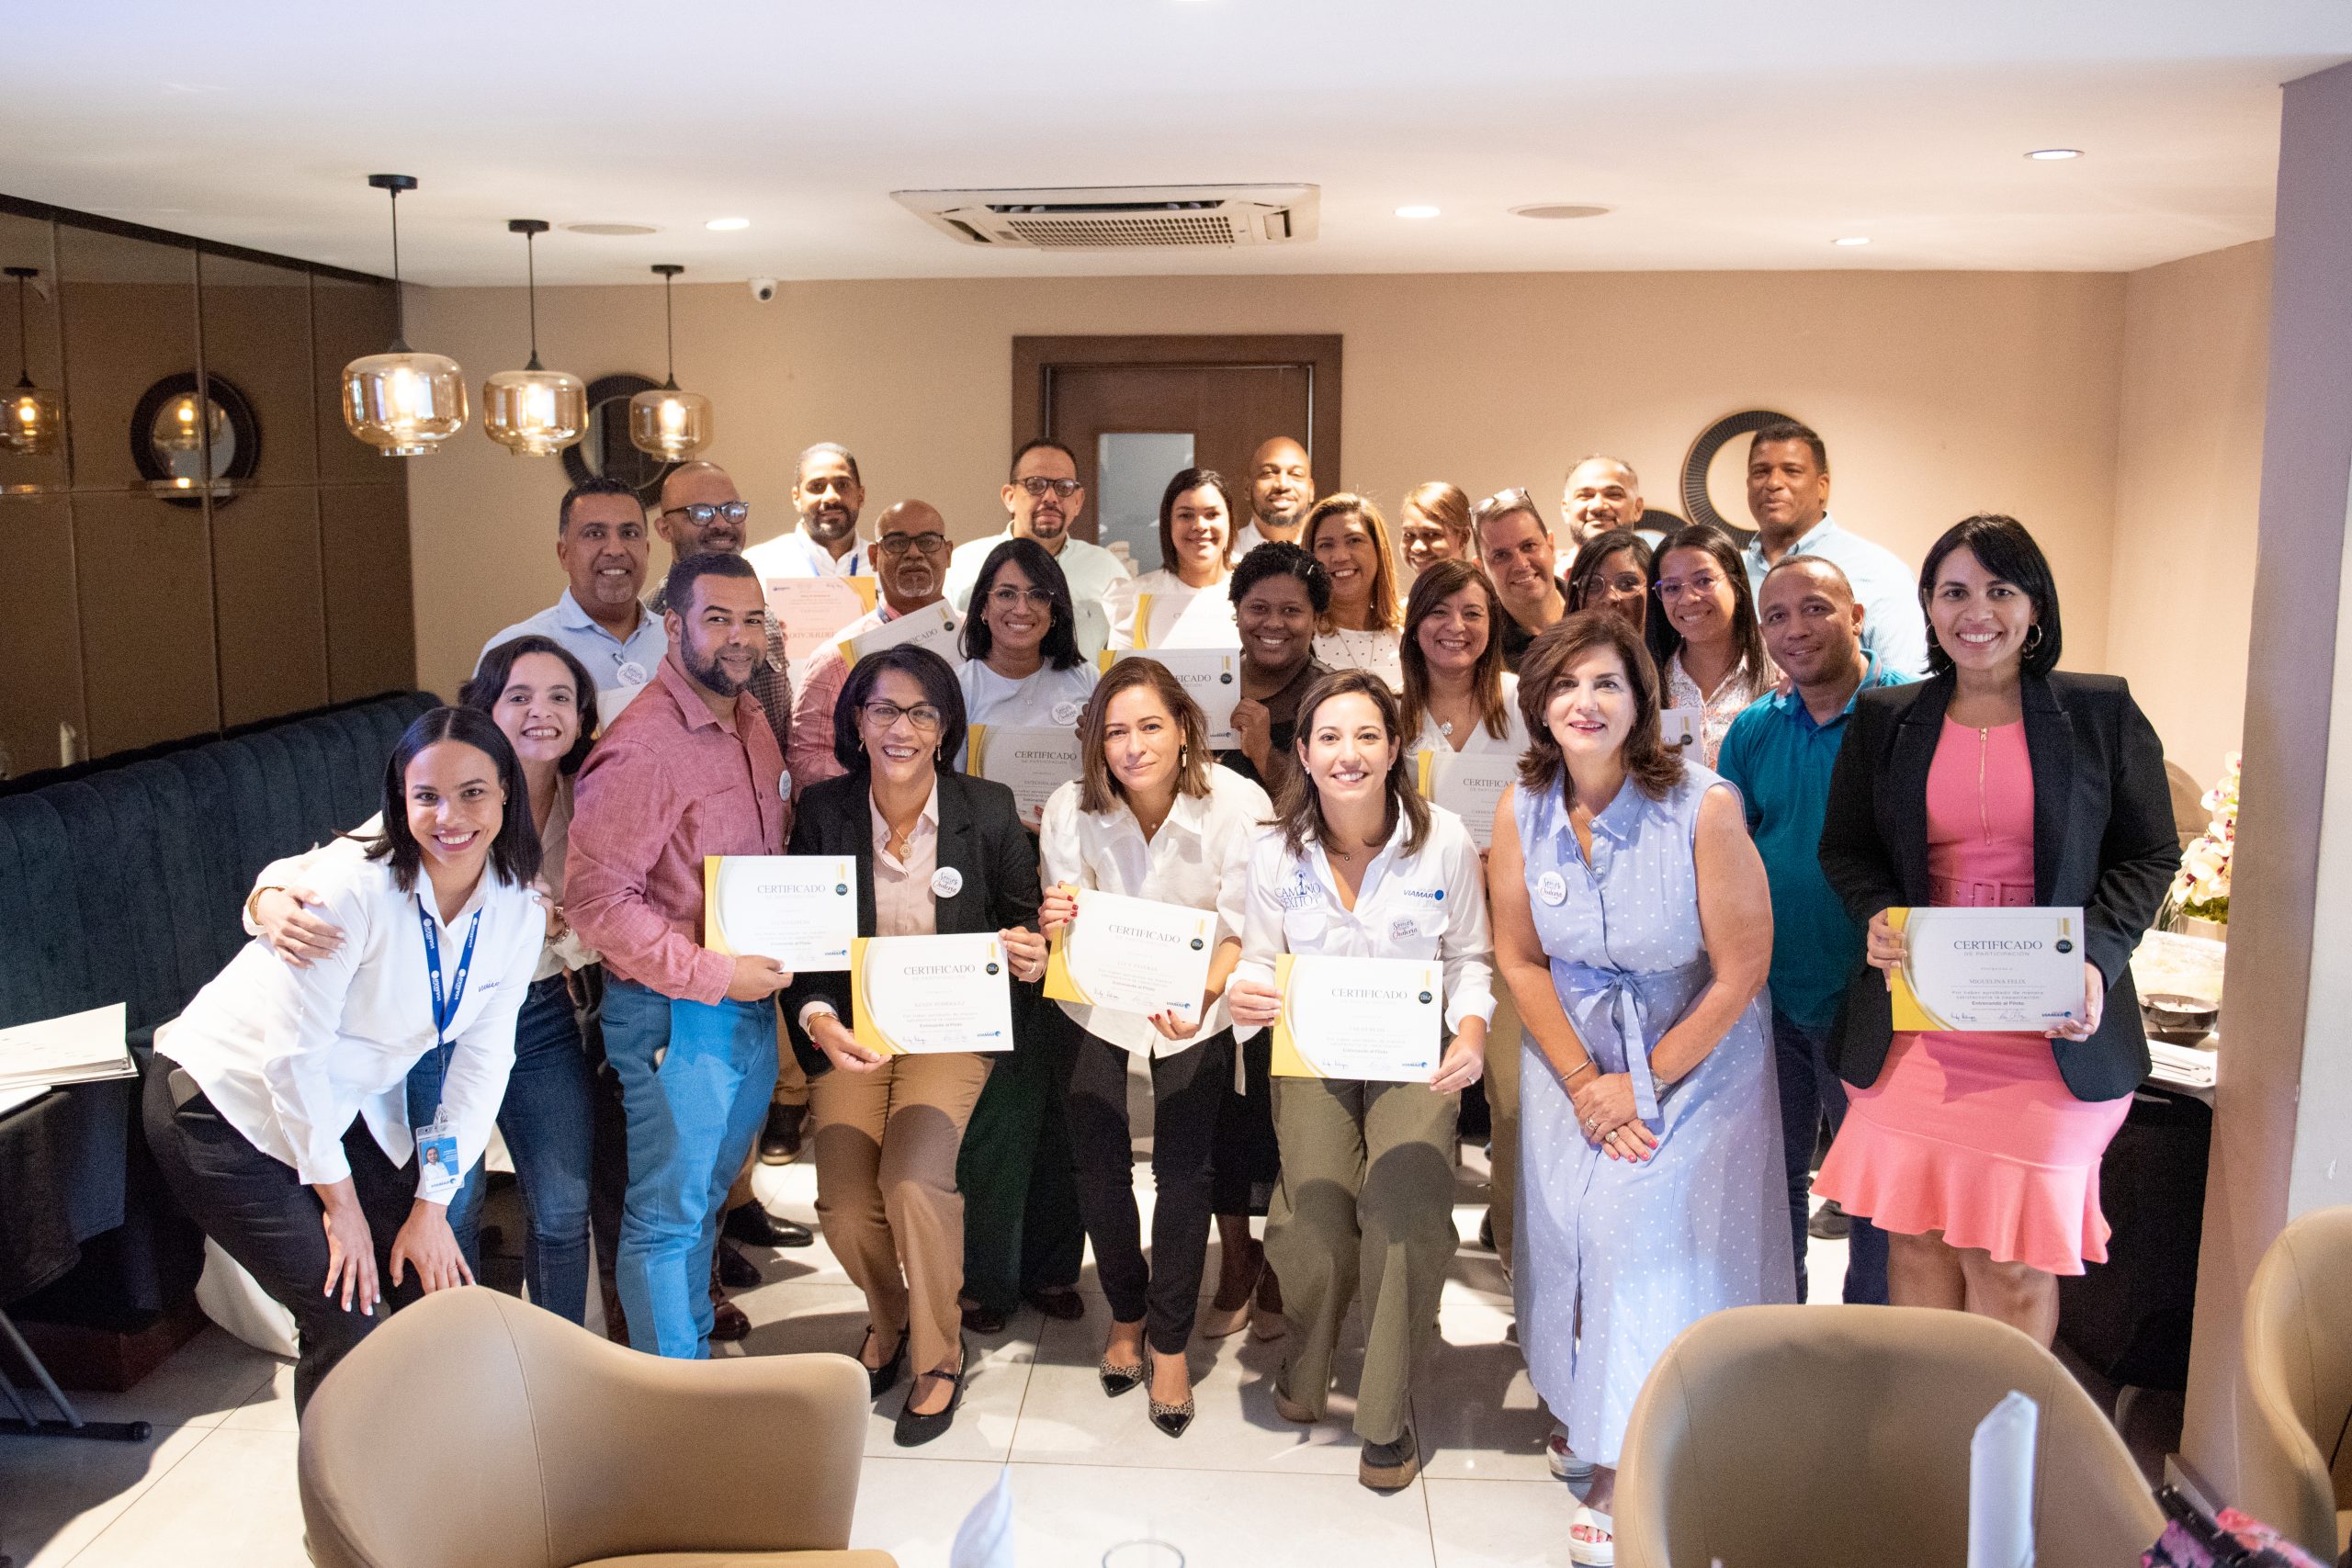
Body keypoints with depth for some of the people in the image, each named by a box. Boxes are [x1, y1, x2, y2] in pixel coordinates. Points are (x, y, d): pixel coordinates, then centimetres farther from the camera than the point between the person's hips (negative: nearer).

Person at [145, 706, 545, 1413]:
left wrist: (432, 1206, -4)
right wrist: (341, 1202, -14)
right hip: (224, 1103, -6)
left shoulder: (518, 913, -9)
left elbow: (480, 1062, -3)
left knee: (436, 1291, 2)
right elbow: (292, 1053, -23)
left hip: (345, 1108, 6)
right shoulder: (354, 885, -28)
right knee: (342, 1316, -9)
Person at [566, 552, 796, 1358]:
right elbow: (596, 899, -24)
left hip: (753, 1008, 8)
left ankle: (692, 1346, 38)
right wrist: (714, 973, -22)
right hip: (675, 1018, -8)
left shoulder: (752, 723, 9)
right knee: (667, 1215, 4)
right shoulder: (641, 747, -19)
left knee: (707, 1198, 22)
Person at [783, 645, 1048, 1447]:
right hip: (854, 1028, 2)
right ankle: (887, 1320, 22)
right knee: (843, 1205, -14)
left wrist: (1030, 952, -18)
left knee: (914, 1179, -25)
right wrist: (818, 1019, -19)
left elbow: (1025, 917, 6)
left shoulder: (988, 810, -5)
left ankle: (939, 1354, 3)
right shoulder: (823, 811, -2)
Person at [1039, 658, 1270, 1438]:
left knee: (1184, 1168, -9)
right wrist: (1057, 925, -31)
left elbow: (1244, 934, -18)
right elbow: (1067, 935, -6)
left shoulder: (1239, 805, -20)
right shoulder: (1070, 810, -14)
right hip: (1100, 997, 2)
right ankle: (1126, 1316, 23)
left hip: (1198, 1001, -1)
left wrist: (1201, 995, -37)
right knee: (1098, 1164, -5)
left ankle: (1170, 1344, 11)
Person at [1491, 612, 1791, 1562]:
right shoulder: (1522, 811, -8)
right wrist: (1583, 1082, -6)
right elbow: (1519, 959, 1)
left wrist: (1644, 1085, -11)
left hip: (1695, 1051, -3)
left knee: (1647, 1221, -13)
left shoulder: (1704, 808, -21)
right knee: (1566, 1215, -6)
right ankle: (1575, 1406, 20)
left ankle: (1632, 1469, 4)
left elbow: (1740, 972, -15)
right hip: (1573, 1047, 4)